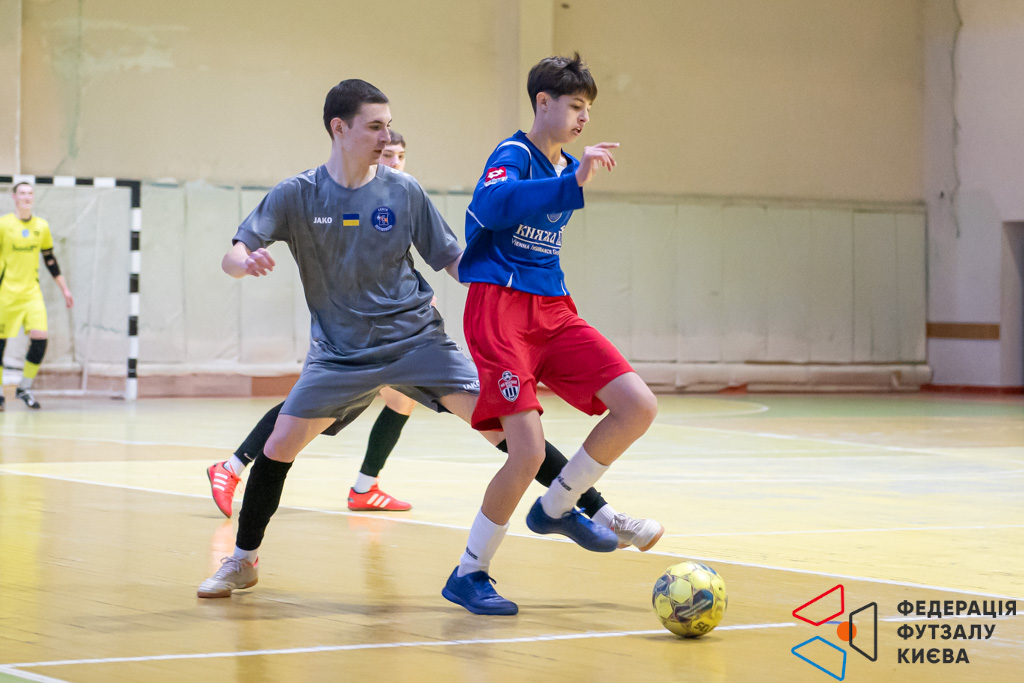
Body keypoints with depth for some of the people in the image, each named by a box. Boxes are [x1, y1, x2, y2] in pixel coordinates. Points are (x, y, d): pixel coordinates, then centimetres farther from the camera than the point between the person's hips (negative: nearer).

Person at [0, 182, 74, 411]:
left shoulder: (42, 227, 7)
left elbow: (50, 260, 16)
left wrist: (64, 289, 16)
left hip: (31, 291, 3)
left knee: (40, 338, -11)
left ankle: (25, 388, 5)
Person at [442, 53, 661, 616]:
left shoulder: (567, 168, 17)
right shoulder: (513, 155, -9)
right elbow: (491, 205, -34)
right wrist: (574, 183, -40)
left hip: (553, 311, 8)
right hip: (501, 307, -8)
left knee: (638, 406, -8)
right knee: (529, 449, -18)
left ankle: (555, 508, 11)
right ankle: (469, 574, 0)